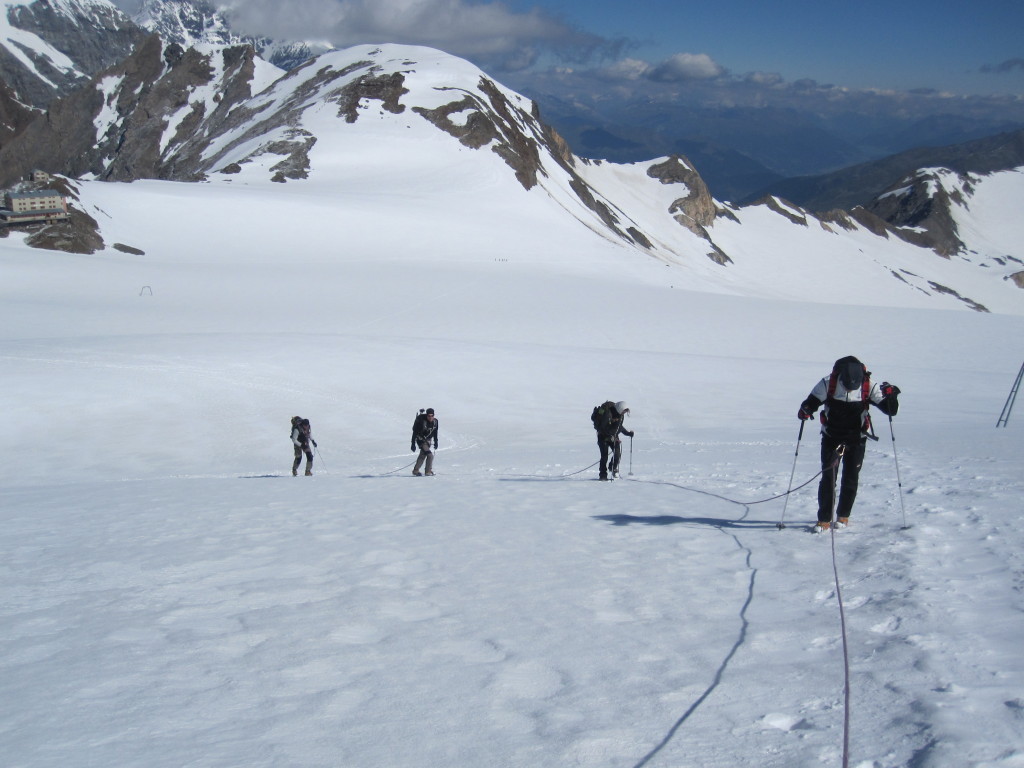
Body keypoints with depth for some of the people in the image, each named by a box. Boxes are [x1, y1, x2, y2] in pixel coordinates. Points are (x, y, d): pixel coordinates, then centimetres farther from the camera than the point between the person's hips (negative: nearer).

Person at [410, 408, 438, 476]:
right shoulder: (421, 421, -25)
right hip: (421, 439, -7)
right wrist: (413, 444, -22)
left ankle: (416, 470, 30)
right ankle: (428, 471, -7)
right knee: (430, 455, -17)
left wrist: (436, 442, 11)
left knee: (422, 455, 16)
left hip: (428, 440, 7)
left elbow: (435, 433, 9)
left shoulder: (435, 421, -7)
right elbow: (415, 432, -20)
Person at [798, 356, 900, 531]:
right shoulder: (828, 384, -17)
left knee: (851, 479, 7)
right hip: (831, 437, -1)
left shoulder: (868, 387, -16)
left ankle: (843, 516, 24)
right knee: (828, 477, -5)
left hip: (856, 439, 1)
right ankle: (824, 519, 3)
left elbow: (890, 410, -13)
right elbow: (812, 401, -8)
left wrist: (890, 396, -34)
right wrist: (805, 410, -30)